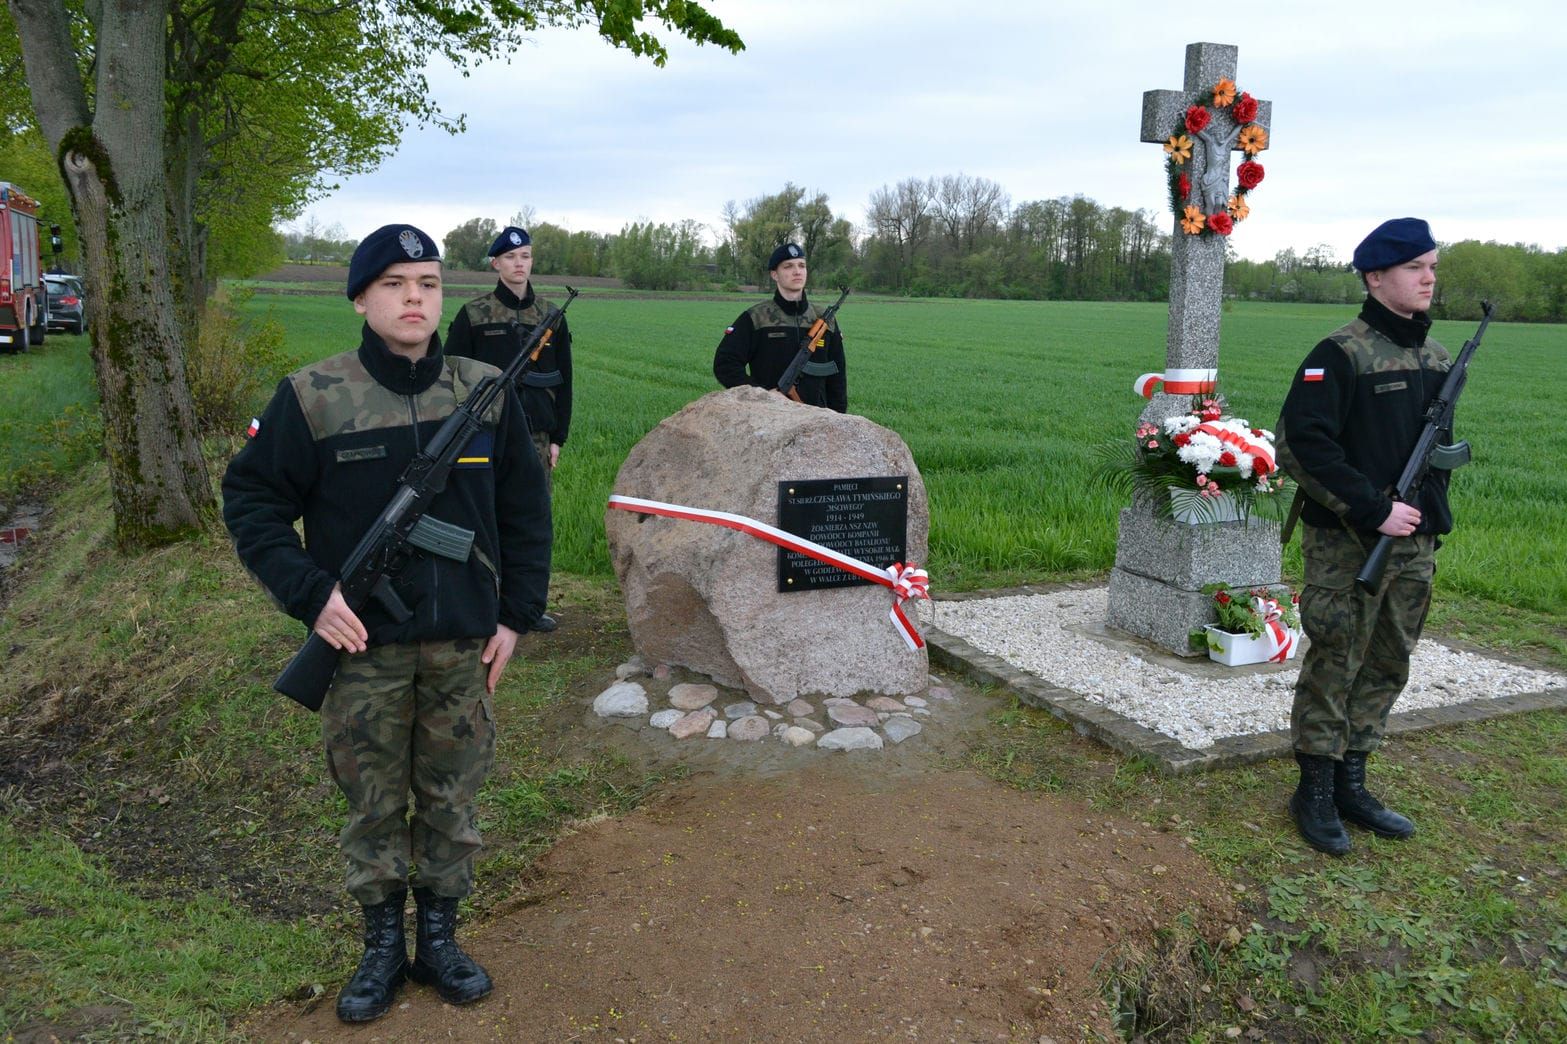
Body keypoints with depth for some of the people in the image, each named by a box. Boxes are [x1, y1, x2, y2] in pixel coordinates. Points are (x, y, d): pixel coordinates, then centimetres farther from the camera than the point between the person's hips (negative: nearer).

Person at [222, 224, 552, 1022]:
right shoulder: (314, 397, -6)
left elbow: (524, 509, 8)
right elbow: (250, 500, 1)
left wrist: (516, 614, 5)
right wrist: (309, 594, -10)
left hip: (462, 646, 2)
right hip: (363, 644, -2)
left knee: (452, 799, 12)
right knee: (373, 804, 11)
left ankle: (438, 938, 31)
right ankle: (382, 946, 30)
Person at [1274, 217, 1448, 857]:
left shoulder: (1438, 360, 12)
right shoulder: (1341, 355, -12)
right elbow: (1301, 446, -20)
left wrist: (1432, 517, 11)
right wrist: (1375, 510, -20)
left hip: (1412, 545, 7)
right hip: (1347, 546, -7)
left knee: (1386, 669, 13)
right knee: (1333, 668, 1)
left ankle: (1350, 785, 27)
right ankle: (1315, 795, 14)